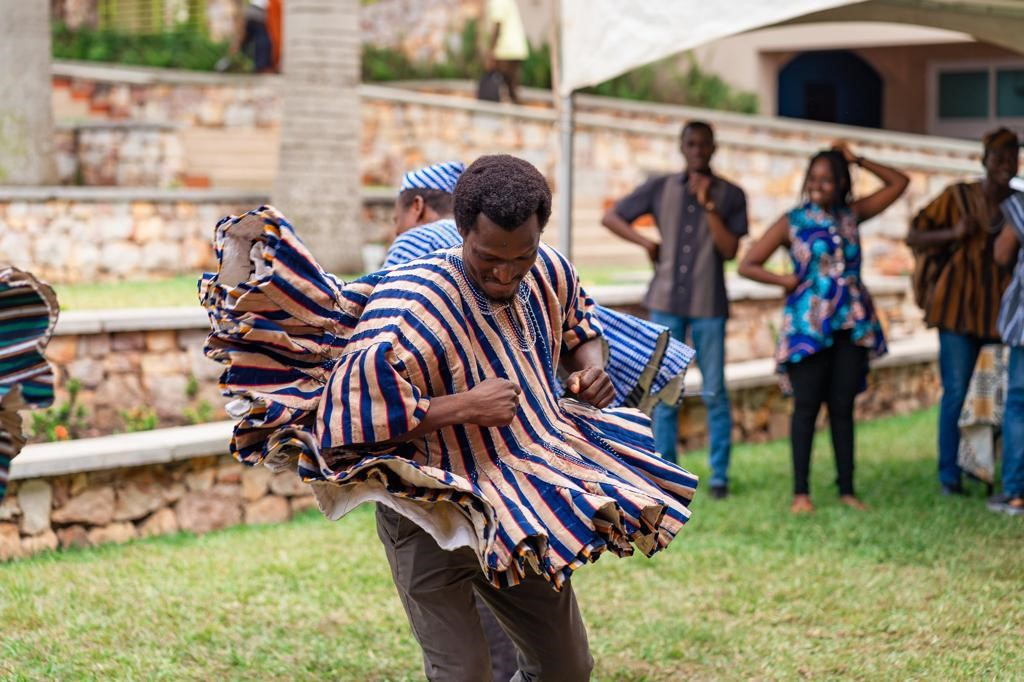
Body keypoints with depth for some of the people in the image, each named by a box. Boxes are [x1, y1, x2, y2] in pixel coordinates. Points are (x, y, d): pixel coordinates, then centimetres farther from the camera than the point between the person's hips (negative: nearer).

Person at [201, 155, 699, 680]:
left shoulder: (549, 273, -7)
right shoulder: (411, 308, -29)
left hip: (521, 511, 6)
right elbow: (350, 413, -31)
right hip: (432, 518, -6)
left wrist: (591, 367, -7)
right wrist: (466, 406, -32)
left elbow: (581, 329, 16)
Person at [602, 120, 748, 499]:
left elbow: (729, 249, -8)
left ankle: (719, 476, 6)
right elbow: (611, 218, 11)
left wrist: (707, 204, -14)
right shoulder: (660, 188, 5)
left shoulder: (730, 195, 1)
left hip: (708, 305, -1)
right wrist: (647, 243, -1)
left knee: (714, 393, -1)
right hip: (666, 302, 2)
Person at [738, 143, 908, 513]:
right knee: (807, 406, -2)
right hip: (809, 325, -3)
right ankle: (801, 492, 1)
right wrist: (785, 281, -10)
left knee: (842, 407, 6)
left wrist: (857, 160, 7)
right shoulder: (793, 222, 1)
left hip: (852, 325, 3)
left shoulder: (852, 215, 9)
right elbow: (748, 265, 0)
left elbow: (899, 182, 13)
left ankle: (847, 489, 10)